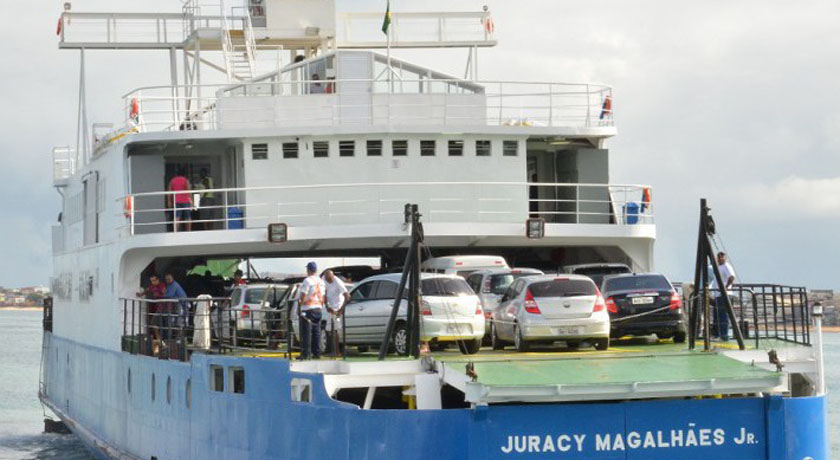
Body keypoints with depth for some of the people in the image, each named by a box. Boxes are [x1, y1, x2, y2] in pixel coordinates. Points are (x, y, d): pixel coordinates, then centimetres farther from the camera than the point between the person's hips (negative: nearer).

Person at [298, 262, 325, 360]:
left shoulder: (307, 280, -12)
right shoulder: (321, 281, 11)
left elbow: (303, 295, -14)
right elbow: (323, 297, 14)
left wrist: (300, 302, 0)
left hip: (308, 308, -7)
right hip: (318, 308, 7)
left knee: (306, 332, -5)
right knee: (317, 332, 10)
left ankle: (306, 353, -8)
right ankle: (317, 353, 10)